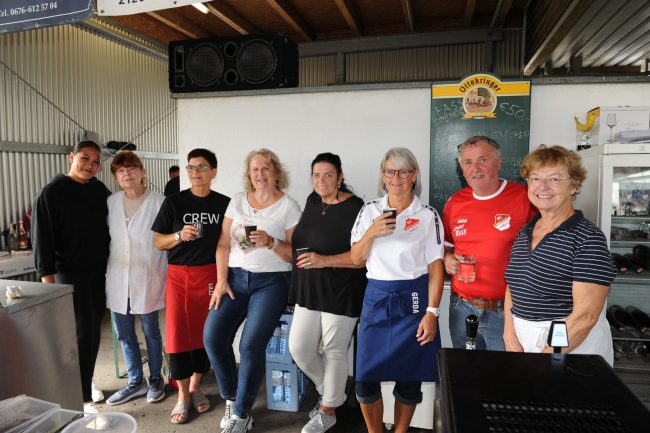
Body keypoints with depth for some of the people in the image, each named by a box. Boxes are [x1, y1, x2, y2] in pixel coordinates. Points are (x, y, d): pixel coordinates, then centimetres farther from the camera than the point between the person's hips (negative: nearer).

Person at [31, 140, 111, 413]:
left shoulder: (101, 191, 8)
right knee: (82, 334, -2)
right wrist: (48, 279, -13)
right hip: (70, 276, -5)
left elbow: (110, 228, 17)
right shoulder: (52, 193, -8)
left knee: (93, 332, 14)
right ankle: (82, 398, 10)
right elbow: (42, 239, -10)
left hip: (100, 274, 5)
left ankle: (86, 382, 31)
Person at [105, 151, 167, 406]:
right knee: (123, 333, 13)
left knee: (150, 330, 9)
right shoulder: (111, 203, 4)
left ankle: (155, 379, 30)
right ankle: (136, 382, 31)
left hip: (148, 277, -4)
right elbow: (106, 236, 11)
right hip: (118, 278, 4)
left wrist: (166, 274, -8)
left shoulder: (159, 202, -9)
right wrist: (106, 270, 8)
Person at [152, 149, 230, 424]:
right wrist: (179, 236, -17)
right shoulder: (173, 202, -2)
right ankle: (182, 395, 18)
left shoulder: (224, 204, 1)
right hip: (179, 275, -1)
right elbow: (157, 242, 2)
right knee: (178, 333, 0)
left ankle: (196, 387, 30)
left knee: (206, 332, 9)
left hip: (211, 275, 1)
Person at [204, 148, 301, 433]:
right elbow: (223, 245, 7)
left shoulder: (289, 206, 0)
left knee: (251, 344, -14)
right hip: (235, 278, 4)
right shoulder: (237, 201, 10)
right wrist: (221, 281, -1)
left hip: (270, 282, -3)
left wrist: (271, 242, -18)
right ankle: (231, 398, 16)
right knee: (213, 337, -9)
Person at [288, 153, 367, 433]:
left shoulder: (354, 208, -14)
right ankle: (329, 393, 34)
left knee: (334, 352, 7)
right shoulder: (313, 201, 8)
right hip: (309, 289, 7)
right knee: (298, 348, 7)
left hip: (340, 292, -6)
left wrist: (324, 260, -25)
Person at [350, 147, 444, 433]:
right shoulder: (369, 211, 5)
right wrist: (371, 233, -13)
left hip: (413, 299, -1)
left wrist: (432, 313, -9)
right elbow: (356, 259, 4)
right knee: (365, 379, 3)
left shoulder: (428, 215, -1)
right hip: (376, 297, 2)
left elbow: (436, 267, -3)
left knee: (409, 379, 9)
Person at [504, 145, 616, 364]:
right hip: (522, 343, 6)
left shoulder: (587, 239, -16)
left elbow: (586, 316, -20)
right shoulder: (524, 233, 4)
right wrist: (511, 339, -4)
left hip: (573, 348, -6)